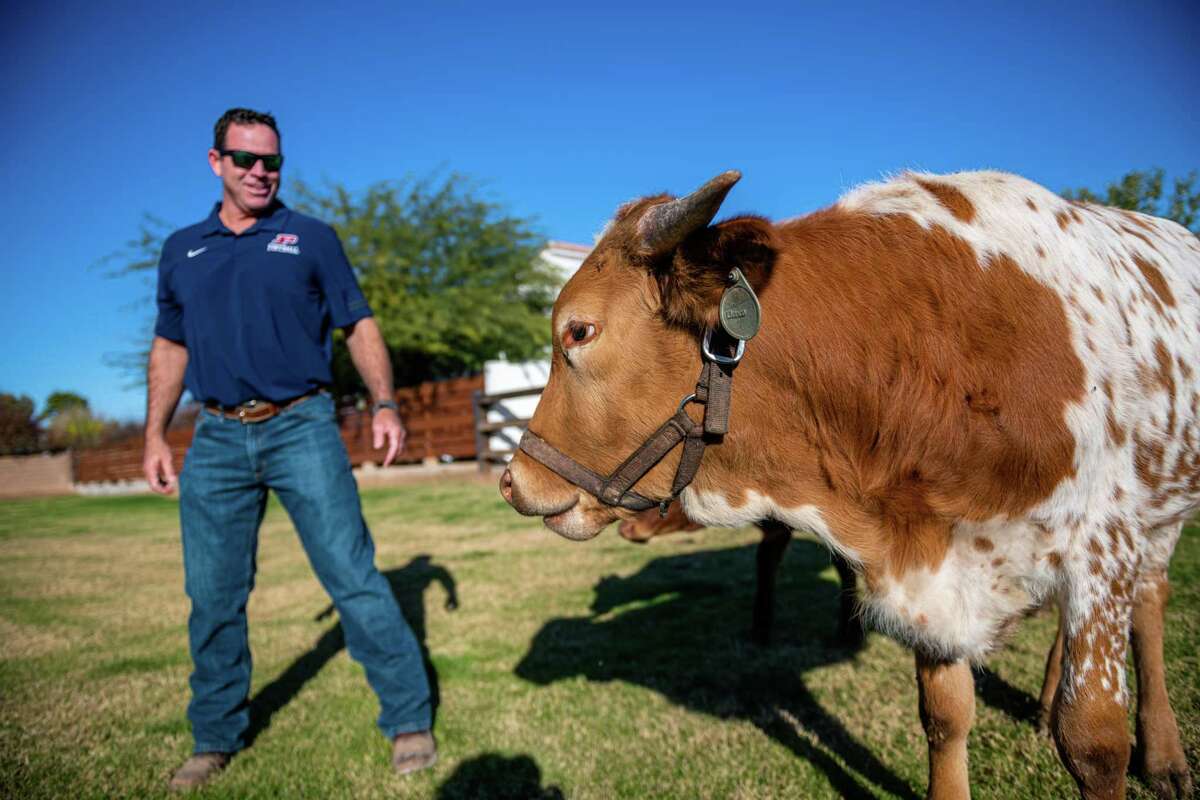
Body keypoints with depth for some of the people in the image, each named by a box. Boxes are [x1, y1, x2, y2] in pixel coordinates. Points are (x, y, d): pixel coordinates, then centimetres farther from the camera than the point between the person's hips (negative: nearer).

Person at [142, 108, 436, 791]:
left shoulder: (312, 239, 5)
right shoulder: (181, 251, 14)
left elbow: (360, 327, 3)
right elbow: (171, 347, 19)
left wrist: (385, 405, -9)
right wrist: (156, 434, 12)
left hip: (302, 428, -3)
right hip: (217, 438, 4)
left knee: (352, 574, -5)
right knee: (213, 595, 10)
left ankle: (411, 721, 6)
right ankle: (216, 739, 28)